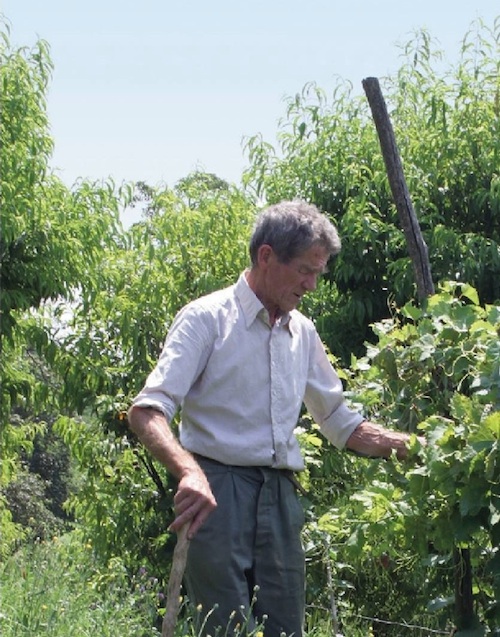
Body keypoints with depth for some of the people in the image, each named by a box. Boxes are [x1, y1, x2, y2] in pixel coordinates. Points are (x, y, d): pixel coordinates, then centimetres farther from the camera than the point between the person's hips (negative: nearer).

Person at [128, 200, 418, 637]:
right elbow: (147, 412, -15)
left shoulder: (303, 333, 17)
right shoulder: (207, 319, -4)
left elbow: (341, 423, 28)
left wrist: (414, 447, 12)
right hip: (218, 493, -6)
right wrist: (190, 472, -35)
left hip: (281, 497, 6)